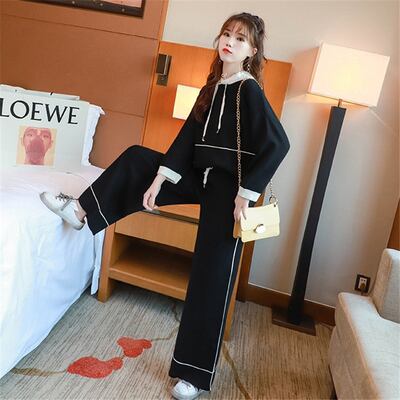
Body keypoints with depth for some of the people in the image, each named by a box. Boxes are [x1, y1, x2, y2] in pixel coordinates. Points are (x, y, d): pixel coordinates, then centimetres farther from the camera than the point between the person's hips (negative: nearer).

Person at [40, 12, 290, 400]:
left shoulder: (250, 90, -12)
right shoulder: (212, 87, 10)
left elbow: (278, 143, -20)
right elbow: (188, 135, 7)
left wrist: (246, 192, -21)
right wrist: (159, 179, 0)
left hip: (229, 188, -8)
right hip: (202, 177, 8)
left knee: (211, 274, -6)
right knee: (136, 159, 12)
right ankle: (83, 210, 25)